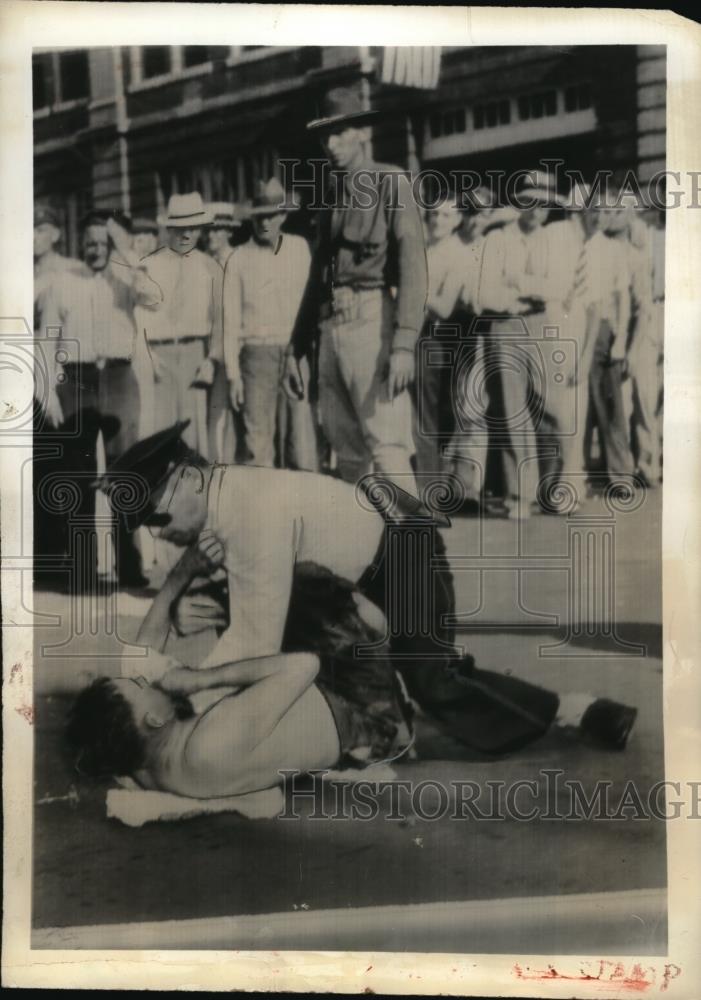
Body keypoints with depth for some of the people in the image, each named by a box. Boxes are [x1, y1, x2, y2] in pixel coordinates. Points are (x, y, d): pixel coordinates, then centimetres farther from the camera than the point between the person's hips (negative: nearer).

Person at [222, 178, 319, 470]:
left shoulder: (301, 248, 8)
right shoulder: (239, 259, 4)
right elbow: (231, 318, 5)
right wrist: (233, 372, 2)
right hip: (257, 355, -1)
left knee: (302, 432, -3)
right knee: (258, 437, -1)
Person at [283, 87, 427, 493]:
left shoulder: (391, 183, 2)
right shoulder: (333, 198, 22)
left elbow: (413, 265, -9)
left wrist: (405, 344, -20)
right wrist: (297, 348, 21)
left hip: (371, 319, -7)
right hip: (331, 326, 7)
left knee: (387, 447, -13)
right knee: (348, 451, 9)